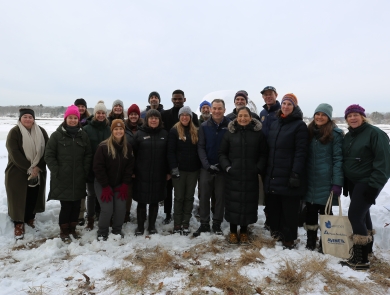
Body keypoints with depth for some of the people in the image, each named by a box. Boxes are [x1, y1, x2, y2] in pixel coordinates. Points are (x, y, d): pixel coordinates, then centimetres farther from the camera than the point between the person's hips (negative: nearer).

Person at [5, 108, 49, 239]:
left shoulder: (41, 132, 1)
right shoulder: (14, 132, -8)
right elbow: (14, 154, -16)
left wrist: (38, 167, -14)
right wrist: (29, 168, -21)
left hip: (38, 172, 3)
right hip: (17, 172, -3)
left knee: (33, 196, 12)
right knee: (18, 197, 4)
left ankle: (30, 218, 31)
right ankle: (18, 223, 17)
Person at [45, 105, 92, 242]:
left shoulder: (83, 135, 5)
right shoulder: (57, 135, -4)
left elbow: (88, 155, 8)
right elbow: (49, 155, -3)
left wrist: (85, 170, 0)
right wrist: (56, 171, -9)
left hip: (79, 178, 3)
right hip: (62, 178, -3)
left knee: (76, 205, 11)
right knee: (66, 205, -1)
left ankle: (72, 228, 29)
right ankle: (64, 231, 19)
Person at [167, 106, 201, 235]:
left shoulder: (196, 131, 9)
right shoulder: (174, 131, -2)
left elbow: (199, 150, 11)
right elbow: (171, 151, -7)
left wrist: (200, 167, 4)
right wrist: (174, 168, -14)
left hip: (193, 170, 3)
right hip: (179, 169, -3)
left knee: (189, 197, 8)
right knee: (179, 197, 3)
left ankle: (186, 224, 18)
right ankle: (177, 224, 13)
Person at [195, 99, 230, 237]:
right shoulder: (204, 126, 0)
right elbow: (200, 147, -3)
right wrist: (207, 165, -14)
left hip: (223, 168, -1)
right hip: (206, 167, 1)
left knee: (220, 196, 9)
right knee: (204, 196, 6)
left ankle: (217, 224, 23)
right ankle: (204, 224, 19)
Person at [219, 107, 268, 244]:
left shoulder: (258, 133, 3)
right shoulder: (230, 133, 3)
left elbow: (263, 154, 5)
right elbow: (222, 153, 6)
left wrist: (259, 168, -7)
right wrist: (227, 167, -6)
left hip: (251, 176, 0)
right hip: (233, 175, 0)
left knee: (248, 203, 6)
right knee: (233, 203, 5)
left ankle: (244, 232, 24)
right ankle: (233, 232, 22)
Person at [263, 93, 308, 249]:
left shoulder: (300, 125, -6)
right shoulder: (275, 124, 14)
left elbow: (300, 152, -14)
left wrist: (296, 174, -21)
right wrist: (265, 170, 13)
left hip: (288, 176, -6)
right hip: (272, 175, 6)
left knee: (289, 210, 3)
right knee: (273, 207, 13)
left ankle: (288, 239, 16)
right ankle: (275, 233, 29)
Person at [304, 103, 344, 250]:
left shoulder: (335, 134, -7)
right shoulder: (309, 131, 8)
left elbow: (338, 159, -11)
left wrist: (337, 183, -17)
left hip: (326, 181, -4)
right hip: (310, 180, 5)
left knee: (325, 211, 8)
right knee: (310, 211, 11)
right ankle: (311, 240, 26)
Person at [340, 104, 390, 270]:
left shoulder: (375, 133, -13)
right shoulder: (348, 136, 10)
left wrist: (374, 186, -20)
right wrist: (345, 184, 13)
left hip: (367, 183, -7)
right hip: (353, 182, 8)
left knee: (355, 215, -12)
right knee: (362, 215, 17)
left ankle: (361, 259, -4)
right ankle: (367, 247, 33)